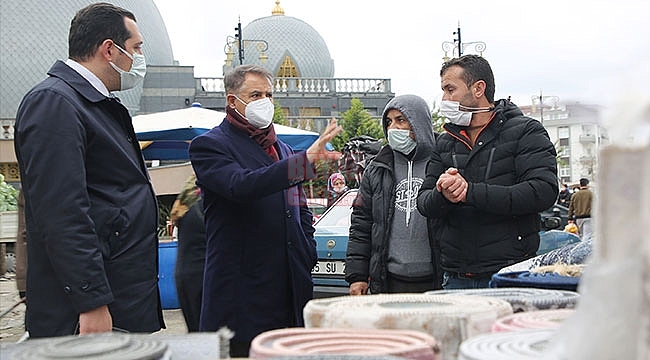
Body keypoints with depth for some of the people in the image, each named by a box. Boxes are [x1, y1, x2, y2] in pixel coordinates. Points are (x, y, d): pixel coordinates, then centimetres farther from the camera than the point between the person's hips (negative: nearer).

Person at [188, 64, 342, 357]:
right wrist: (306, 160, -31)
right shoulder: (209, 145, -3)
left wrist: (308, 254, 11)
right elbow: (241, 186, -23)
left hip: (291, 290, 7)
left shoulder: (281, 149, 21)